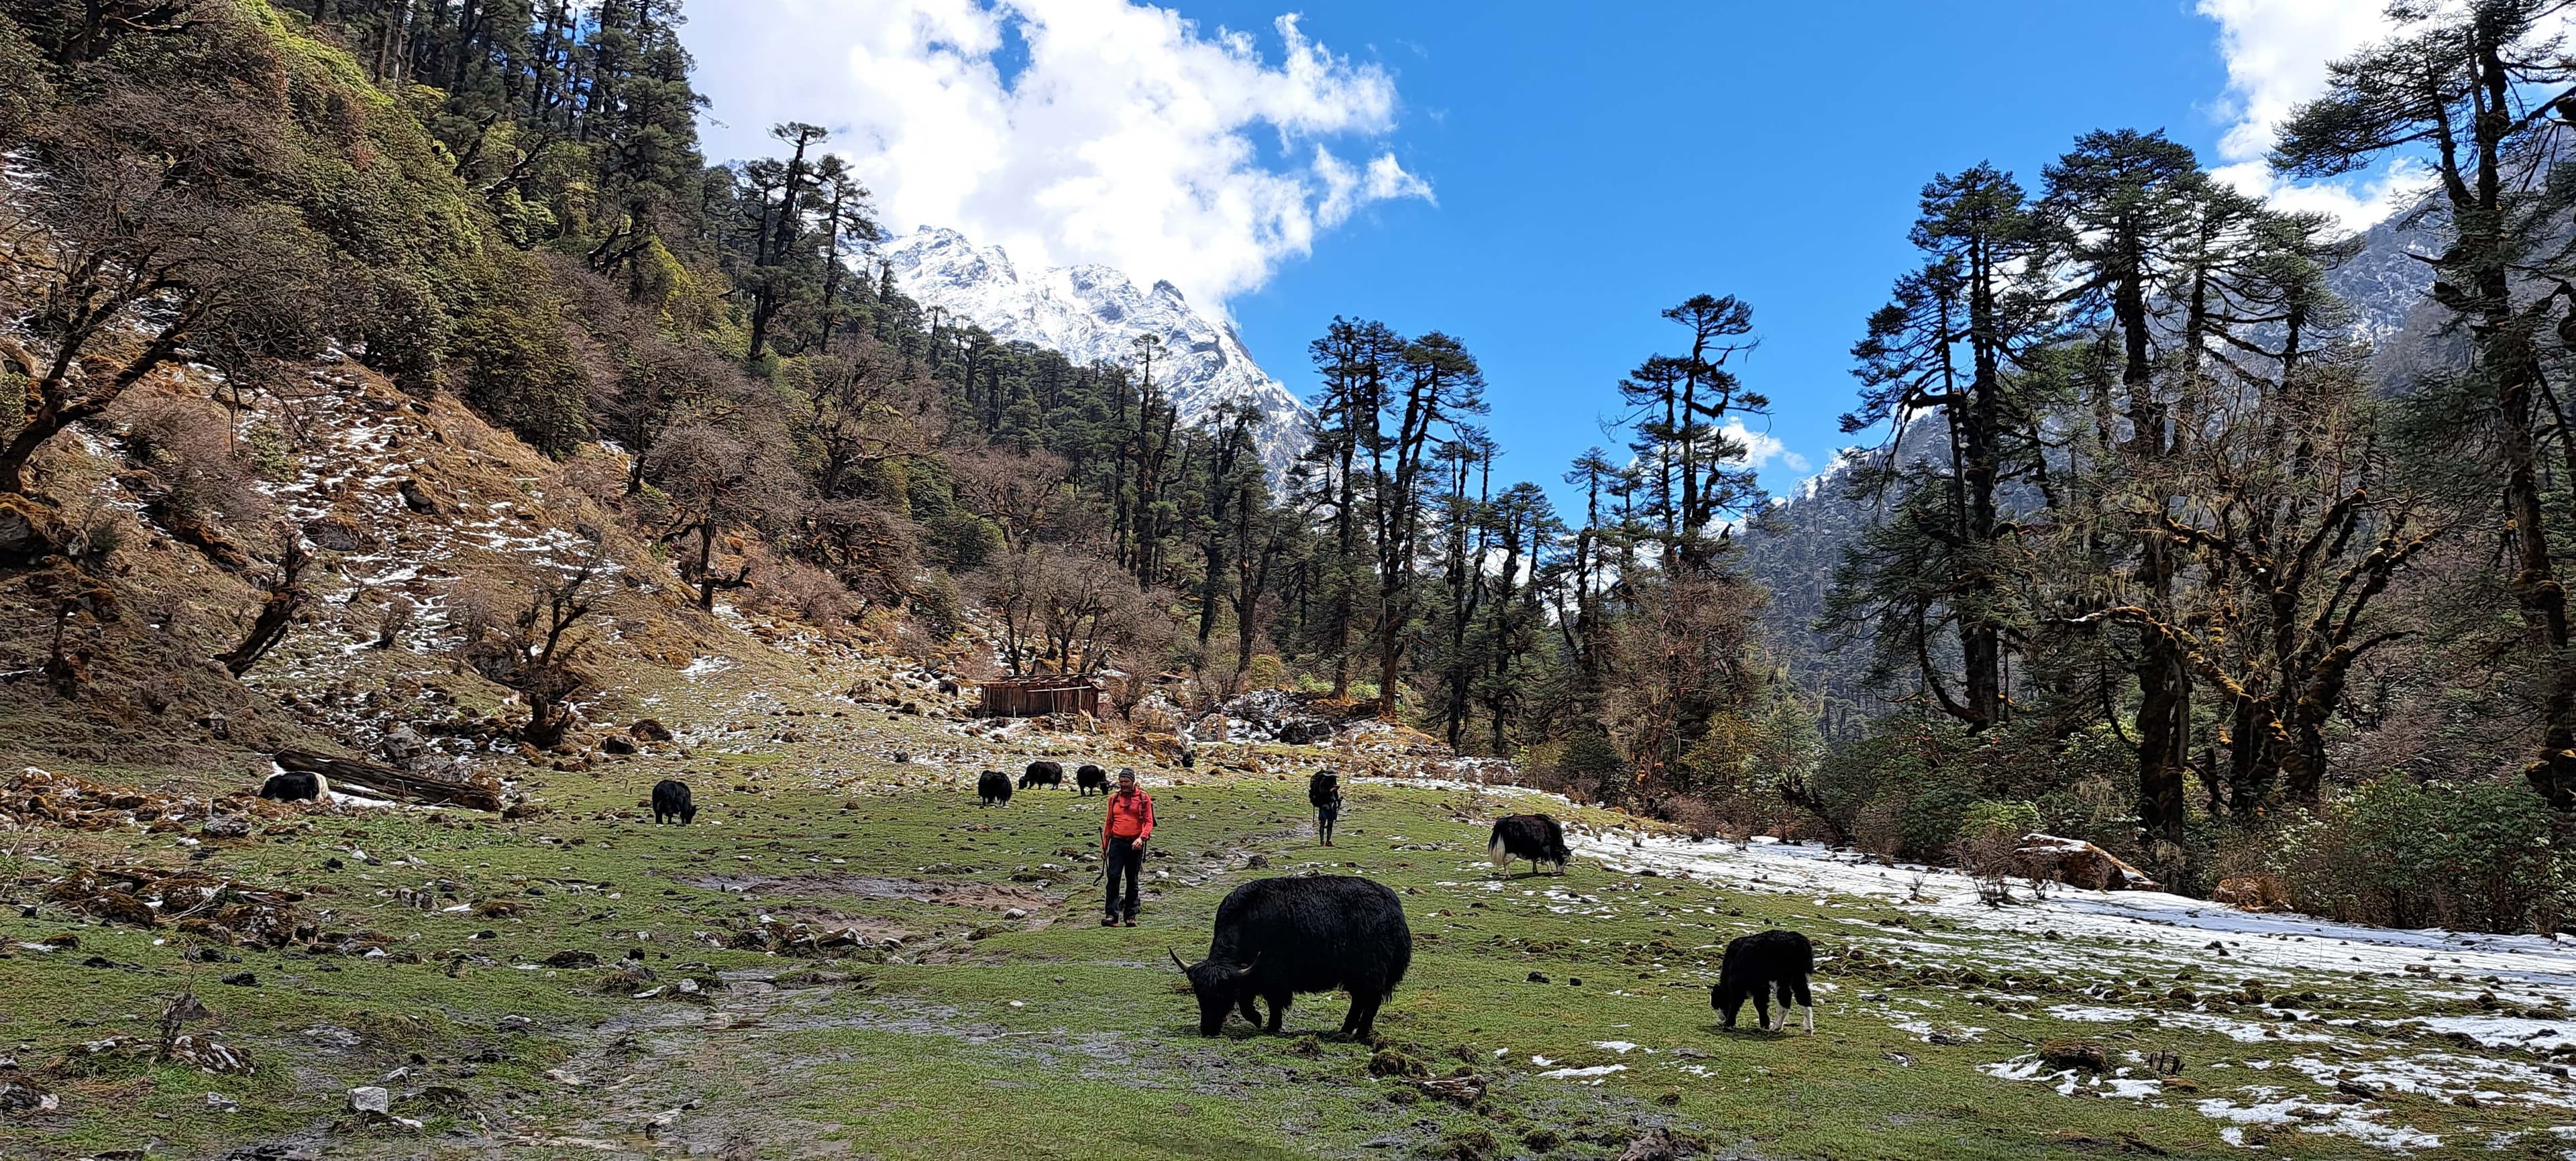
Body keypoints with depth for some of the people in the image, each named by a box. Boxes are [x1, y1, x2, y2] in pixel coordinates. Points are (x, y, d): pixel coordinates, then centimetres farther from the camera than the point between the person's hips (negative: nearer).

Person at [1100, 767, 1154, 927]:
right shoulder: (1114, 798, 11)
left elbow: (1149, 822, -2)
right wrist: (1104, 846, 13)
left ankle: (1130, 916, 12)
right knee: (1113, 878, -11)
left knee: (1132, 881, 5)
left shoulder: (1143, 798, 2)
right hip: (1117, 843, 2)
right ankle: (1111, 915, -12)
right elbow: (1109, 822, 16)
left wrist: (1142, 837, -19)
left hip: (1135, 844, -2)